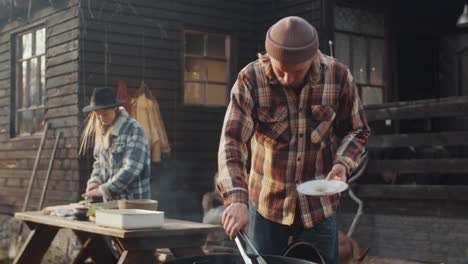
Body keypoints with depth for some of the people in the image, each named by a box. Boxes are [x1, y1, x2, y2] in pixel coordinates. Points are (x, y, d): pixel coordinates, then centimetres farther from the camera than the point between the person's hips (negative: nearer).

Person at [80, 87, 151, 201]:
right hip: (110, 201, 7)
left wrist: (103, 190, -19)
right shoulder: (101, 131, 11)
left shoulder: (134, 130, -13)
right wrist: (95, 181, -1)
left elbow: (132, 168, -19)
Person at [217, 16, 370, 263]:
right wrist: (236, 200, -36)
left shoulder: (338, 76, -11)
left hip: (320, 207, 1)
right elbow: (232, 142, -23)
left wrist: (343, 164, -16)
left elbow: (357, 131, 4)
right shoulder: (250, 80, -16)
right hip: (266, 204, 0)